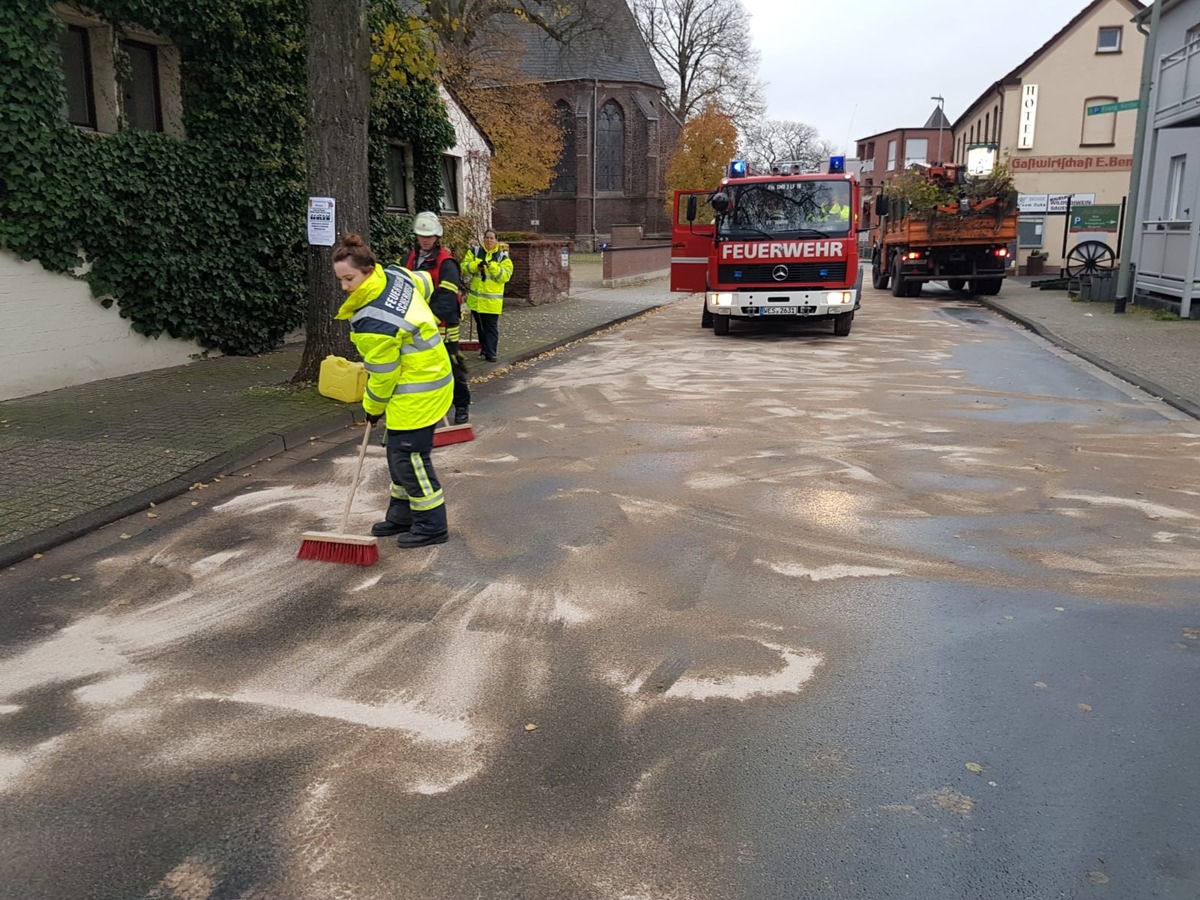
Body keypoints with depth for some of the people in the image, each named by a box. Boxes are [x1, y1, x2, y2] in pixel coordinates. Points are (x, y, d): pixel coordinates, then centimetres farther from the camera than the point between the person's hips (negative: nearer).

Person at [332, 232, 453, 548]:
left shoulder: (374, 322, -29)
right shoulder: (394, 275, -3)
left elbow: (382, 374, -18)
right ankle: (402, 516, 29)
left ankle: (431, 525, 10)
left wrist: (373, 407, -1)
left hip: (418, 392, -11)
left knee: (409, 457, -3)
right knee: (399, 454, 17)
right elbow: (424, 284, 19)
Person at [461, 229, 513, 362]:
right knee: (480, 326, 16)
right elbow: (464, 267, -2)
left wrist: (493, 266, -24)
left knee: (491, 327, -2)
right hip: (476, 299, 3)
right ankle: (484, 347, 32)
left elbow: (505, 276, -11)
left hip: (492, 300, -3)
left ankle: (490, 352, 2)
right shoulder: (474, 251, 5)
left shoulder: (503, 256, -1)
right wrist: (477, 265, -19)